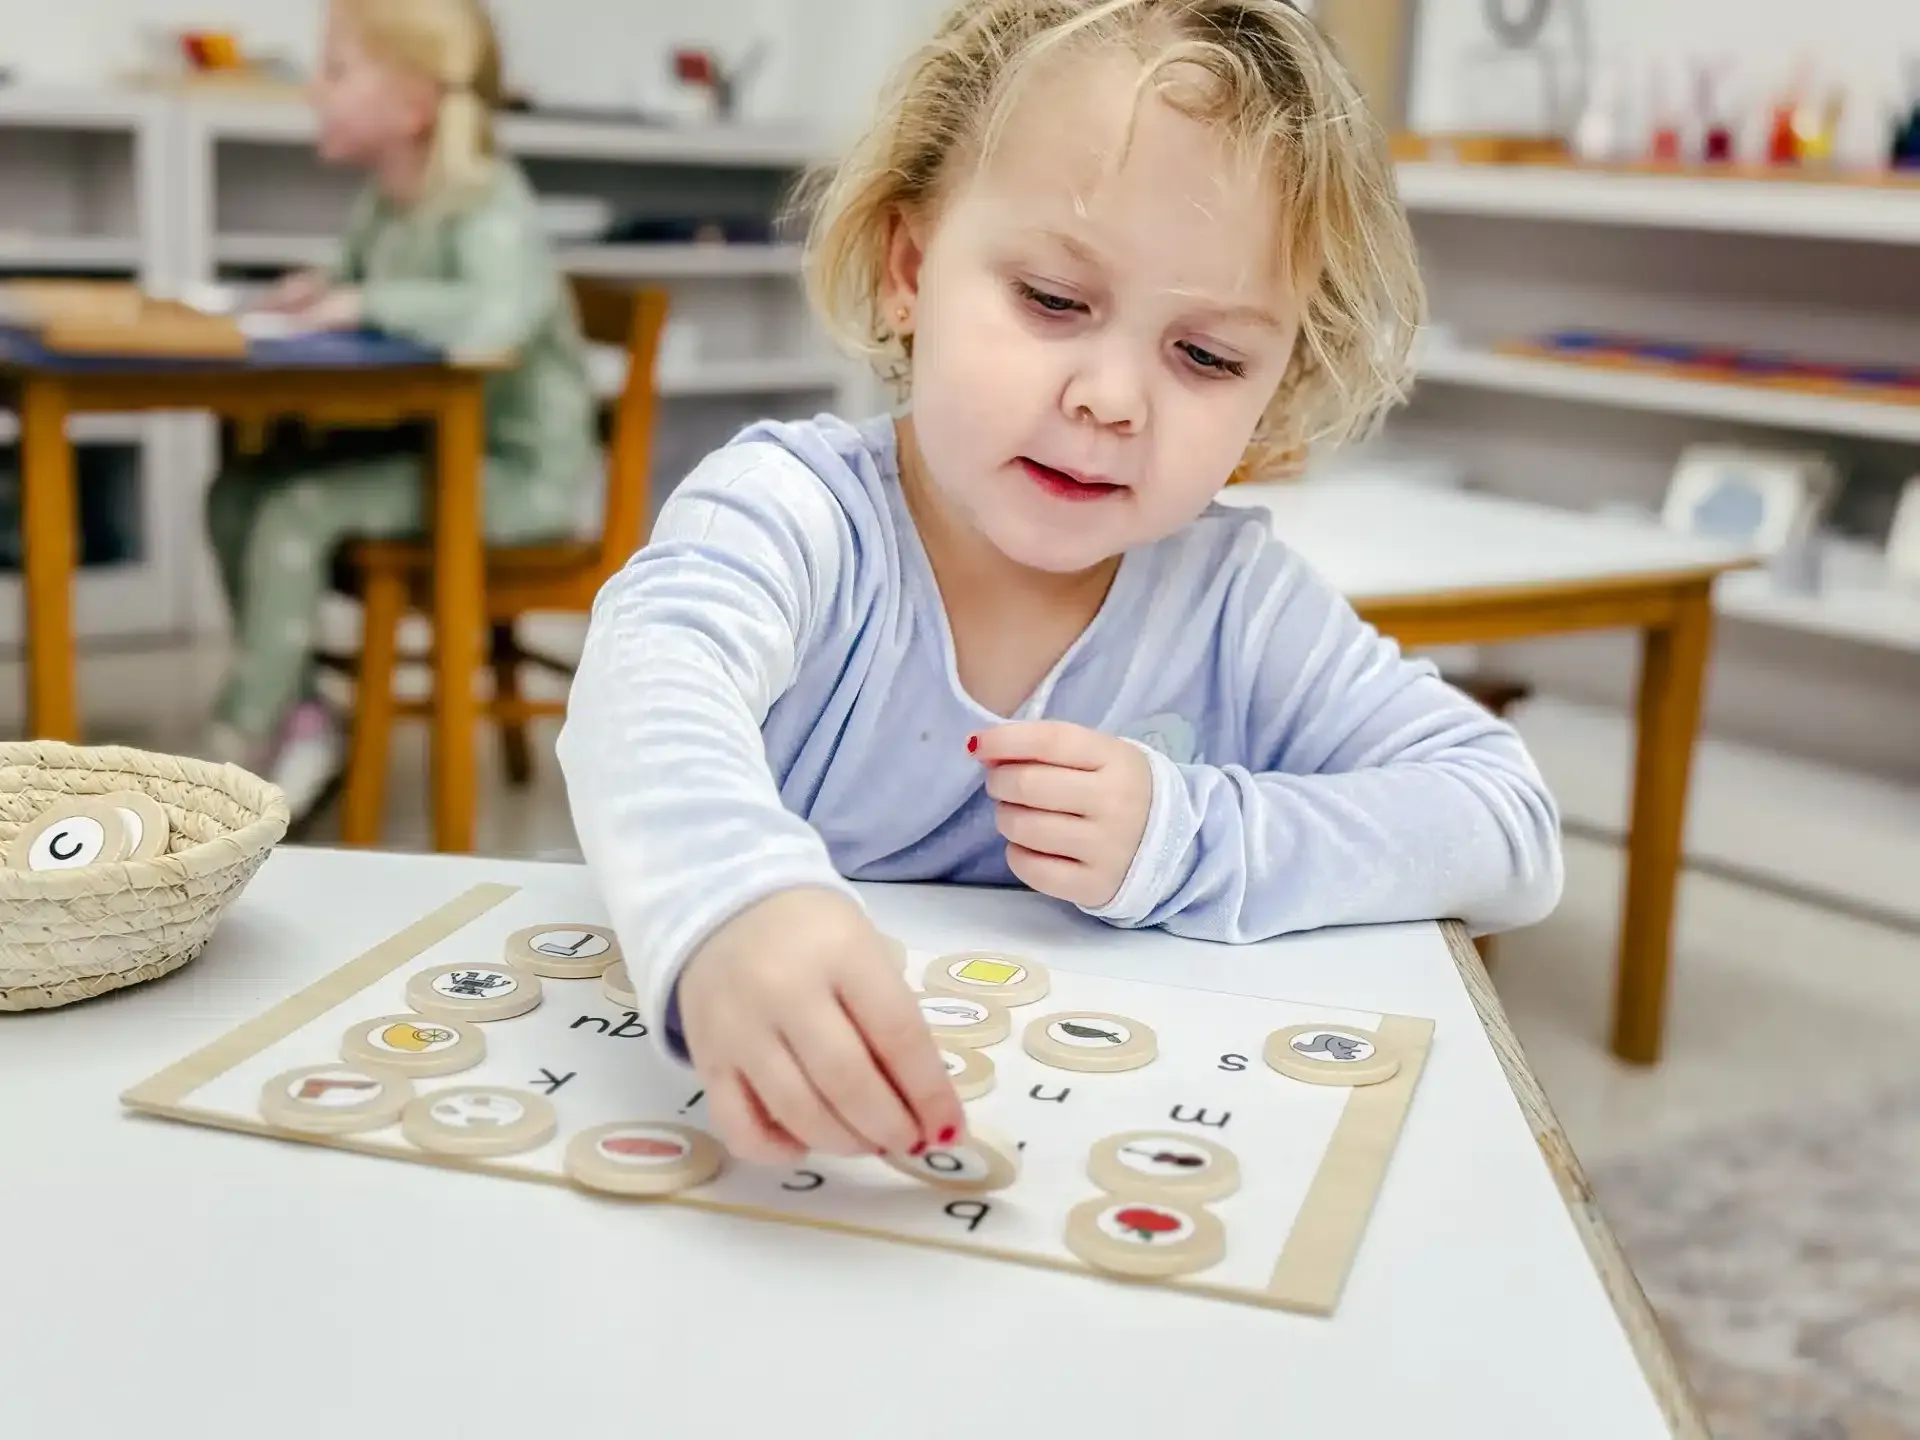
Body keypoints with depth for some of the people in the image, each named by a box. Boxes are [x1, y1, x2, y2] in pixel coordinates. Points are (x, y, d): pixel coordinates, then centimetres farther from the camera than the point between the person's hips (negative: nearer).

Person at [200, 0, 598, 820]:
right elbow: (362, 287, 27)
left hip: (518, 471, -9)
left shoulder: (489, 206, -20)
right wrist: (326, 291, 3)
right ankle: (298, 717, 2)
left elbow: (496, 319, -42)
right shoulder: (385, 202, 5)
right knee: (238, 491, -2)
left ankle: (234, 757, -9)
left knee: (296, 512, -21)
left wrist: (367, 303, -30)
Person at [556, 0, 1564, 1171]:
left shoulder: (1235, 599, -6)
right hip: (735, 1129, -2)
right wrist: (734, 907, -58)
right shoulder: (796, 506, -16)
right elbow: (657, 679, -36)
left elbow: (1513, 828, -5)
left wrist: (1191, 841, -20)